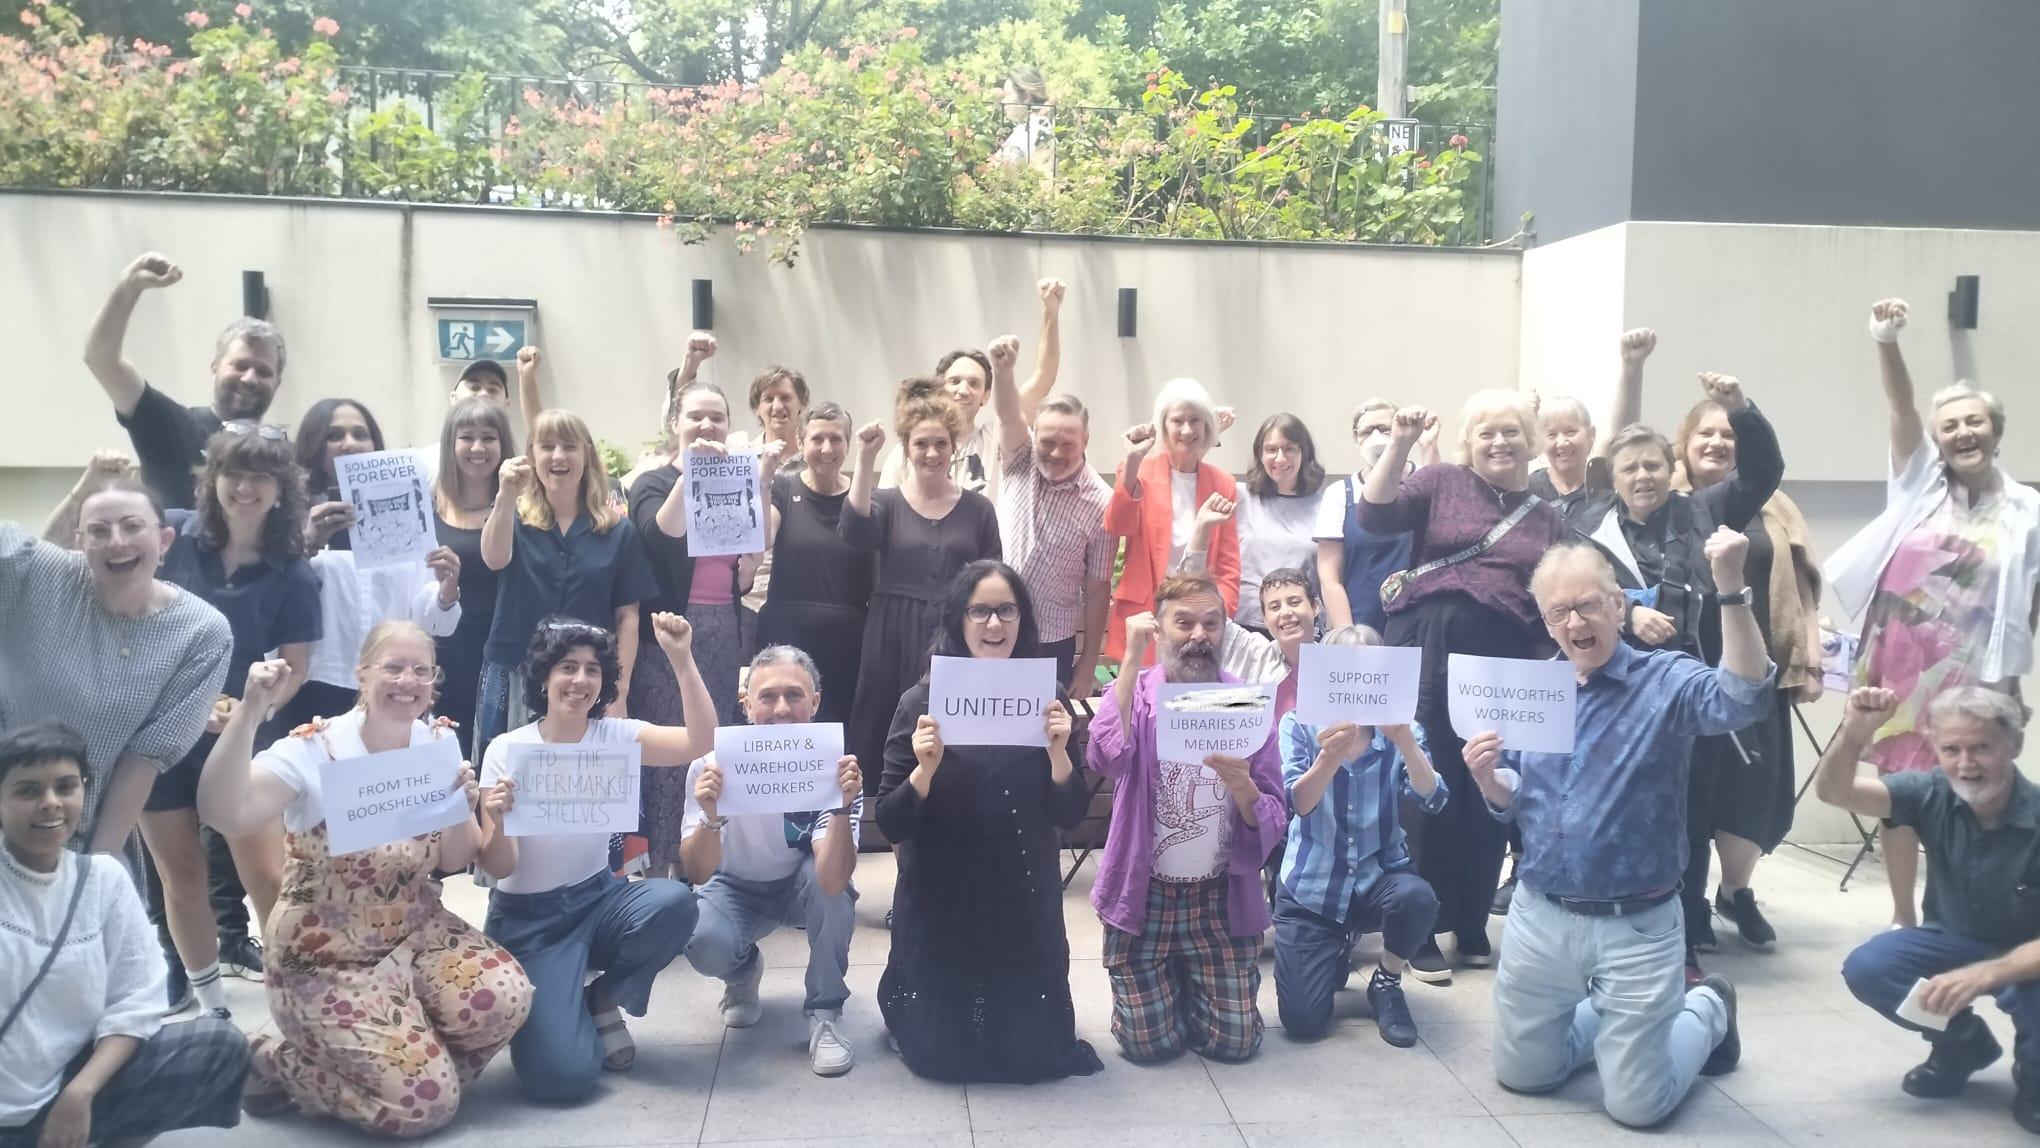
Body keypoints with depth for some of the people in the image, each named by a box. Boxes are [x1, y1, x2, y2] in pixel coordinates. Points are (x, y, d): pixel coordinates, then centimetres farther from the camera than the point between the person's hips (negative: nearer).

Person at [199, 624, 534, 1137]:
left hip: (417, 933, 5)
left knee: (505, 999, -23)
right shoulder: (314, 750, -17)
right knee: (424, 1103, -14)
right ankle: (279, 1062, 11)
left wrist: (463, 806, -17)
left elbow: (455, 862, 3)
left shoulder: (439, 745, -1)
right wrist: (250, 709, -39)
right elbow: (223, 814, -34)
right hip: (329, 958, -5)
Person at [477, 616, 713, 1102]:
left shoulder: (615, 735, -3)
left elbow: (701, 742, -21)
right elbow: (498, 868, -13)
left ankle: (602, 1000, -2)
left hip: (598, 899, 4)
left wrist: (681, 659, -27)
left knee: (674, 901, -32)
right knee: (562, 1073, -23)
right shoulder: (507, 751, -10)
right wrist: (497, 822, -34)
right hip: (528, 919, -3)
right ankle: (547, 1004, 15)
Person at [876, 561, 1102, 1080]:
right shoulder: (922, 701, -10)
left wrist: (1058, 750, -20)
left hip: (1025, 904, 2)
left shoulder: (1042, 700, -2)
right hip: (939, 906, -2)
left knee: (1033, 1054, 5)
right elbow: (891, 825, -11)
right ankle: (904, 997, 35)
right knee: (942, 1053, 4)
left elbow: (1070, 815, -3)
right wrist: (925, 768, -29)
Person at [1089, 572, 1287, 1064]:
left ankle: (1190, 982, 31)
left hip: (1222, 896, 1)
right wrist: (1131, 658, -25)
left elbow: (1275, 820, -5)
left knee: (1235, 1042, 0)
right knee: (1148, 1044, -1)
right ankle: (1166, 983, 32)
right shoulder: (1135, 694, -5)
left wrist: (1242, 788, -27)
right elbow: (1106, 757, -29)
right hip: (1143, 893, -1)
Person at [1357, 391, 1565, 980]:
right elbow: (1374, 515, -9)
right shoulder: (1441, 481, 6)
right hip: (1429, 648, -3)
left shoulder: (1545, 516, 16)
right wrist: (1399, 445, -17)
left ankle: (1472, 930, 23)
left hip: (1504, 661, 3)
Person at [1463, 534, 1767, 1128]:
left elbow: (1744, 697, -32)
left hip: (1636, 927, -4)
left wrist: (1730, 586, -41)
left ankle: (1706, 1012, 35)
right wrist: (1487, 777, -14)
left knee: (1637, 1103, 5)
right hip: (1539, 917, 5)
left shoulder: (1667, 681, -11)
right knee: (1522, 1073, 15)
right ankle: (1613, 1022, 43)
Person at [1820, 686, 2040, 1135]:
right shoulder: (1933, 793, -16)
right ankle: (1964, 1044, 9)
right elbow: (1832, 791, -28)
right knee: (1866, 968, -21)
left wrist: (1983, 974, -45)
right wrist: (1854, 732, -47)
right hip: (1957, 942, 4)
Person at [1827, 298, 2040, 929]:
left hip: (1970, 675, -1)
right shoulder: (1921, 482, 4)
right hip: (1898, 664, 1)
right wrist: (1887, 342, -25)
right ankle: (1903, 917, 21)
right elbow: (1902, 410, -10)